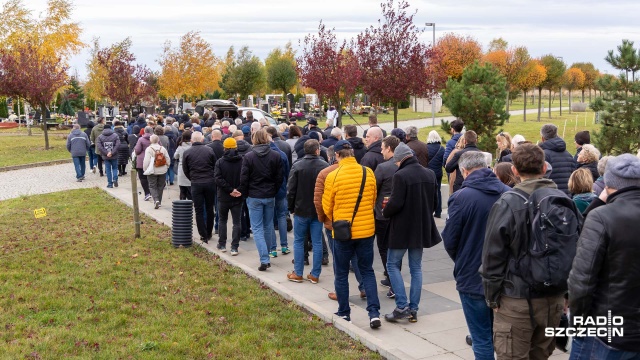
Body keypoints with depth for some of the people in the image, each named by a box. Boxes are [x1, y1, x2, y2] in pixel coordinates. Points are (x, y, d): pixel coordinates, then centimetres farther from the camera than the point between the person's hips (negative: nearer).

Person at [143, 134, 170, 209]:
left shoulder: (149, 149, -12)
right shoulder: (163, 148, -1)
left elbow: (146, 161, -16)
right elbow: (168, 159, 2)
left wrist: (145, 169, -4)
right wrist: (166, 167, 15)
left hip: (152, 171, -3)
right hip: (162, 171, 3)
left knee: (152, 186, 5)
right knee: (160, 186, 14)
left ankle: (156, 200, -15)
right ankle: (159, 202, 21)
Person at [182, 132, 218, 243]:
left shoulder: (186, 153, -3)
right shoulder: (209, 150, -4)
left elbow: (185, 170, 5)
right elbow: (216, 166, 3)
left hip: (196, 184, -1)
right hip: (210, 183, 1)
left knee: (199, 211, 4)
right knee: (209, 209, 14)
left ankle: (203, 236, 1)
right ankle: (209, 233, 22)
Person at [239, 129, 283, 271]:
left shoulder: (248, 157, -10)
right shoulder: (276, 156, -3)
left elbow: (244, 179, -8)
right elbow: (279, 178, 0)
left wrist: (244, 194, 7)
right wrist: (273, 192, 13)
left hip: (254, 197, -3)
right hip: (270, 196, 3)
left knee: (257, 229, 1)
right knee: (268, 227, 16)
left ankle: (264, 259, -11)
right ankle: (266, 257, 25)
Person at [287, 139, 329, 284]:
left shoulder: (297, 166, -9)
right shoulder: (325, 166, -6)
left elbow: (290, 189, -7)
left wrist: (291, 208, 5)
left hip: (301, 210, -1)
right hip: (319, 211, 1)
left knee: (298, 241, 10)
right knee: (317, 242, 7)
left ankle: (298, 273, 12)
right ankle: (315, 275, 10)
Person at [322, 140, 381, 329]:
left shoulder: (333, 176, -13)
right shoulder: (368, 173, -4)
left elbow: (327, 207, -3)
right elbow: (373, 201, 9)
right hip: (366, 229, 3)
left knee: (341, 274, 13)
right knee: (367, 271, 14)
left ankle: (344, 313, 21)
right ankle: (374, 312, 4)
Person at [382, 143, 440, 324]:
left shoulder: (401, 175, -18)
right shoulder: (429, 174, 4)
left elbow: (395, 203, -21)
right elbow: (434, 201, 11)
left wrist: (385, 211, -1)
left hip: (402, 228, -6)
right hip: (422, 228, 7)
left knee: (393, 264, 7)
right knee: (416, 268, 13)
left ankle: (402, 306, -2)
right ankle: (413, 309, 15)